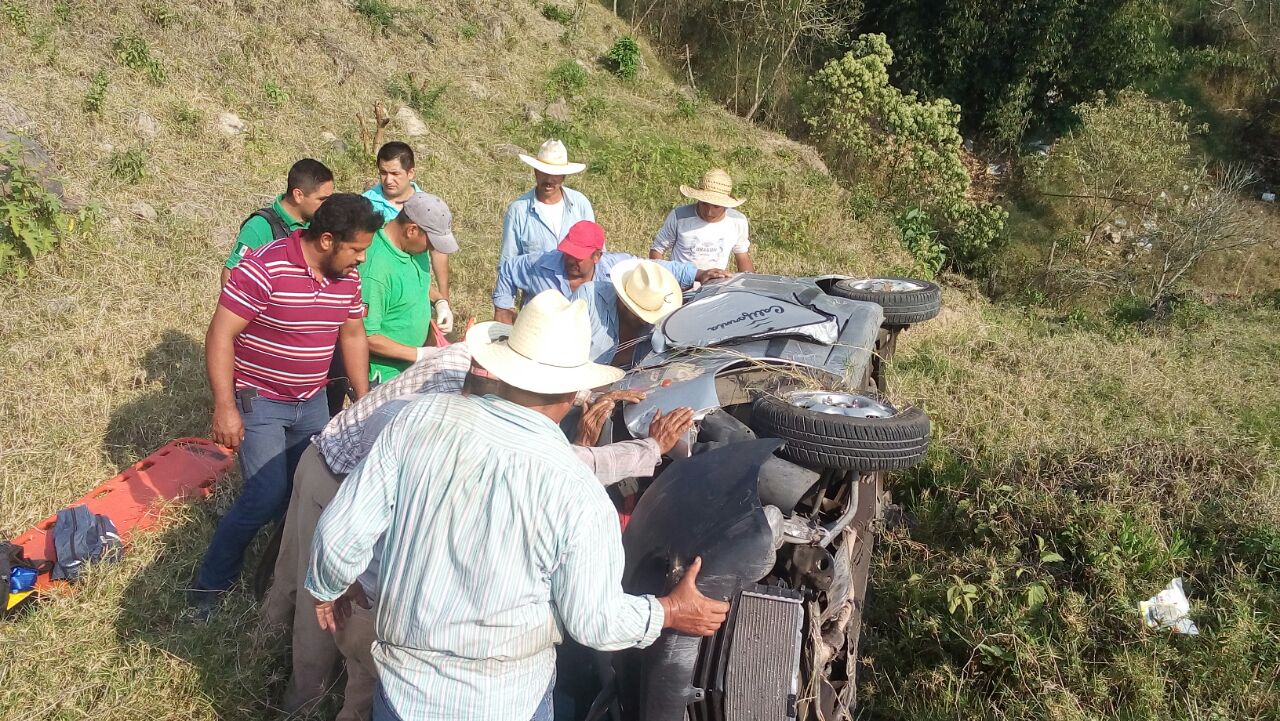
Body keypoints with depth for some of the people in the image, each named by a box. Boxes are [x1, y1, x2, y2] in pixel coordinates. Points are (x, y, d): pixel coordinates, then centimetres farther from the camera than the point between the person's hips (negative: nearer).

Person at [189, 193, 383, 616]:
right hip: (259, 402, -6)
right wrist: (224, 408, -23)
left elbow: (352, 335, 12)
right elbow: (220, 336, -20)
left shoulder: (348, 276, -2)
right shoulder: (264, 269, -23)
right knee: (268, 498, -10)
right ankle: (210, 584, 11)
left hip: (311, 402, 7)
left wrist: (364, 399, 12)